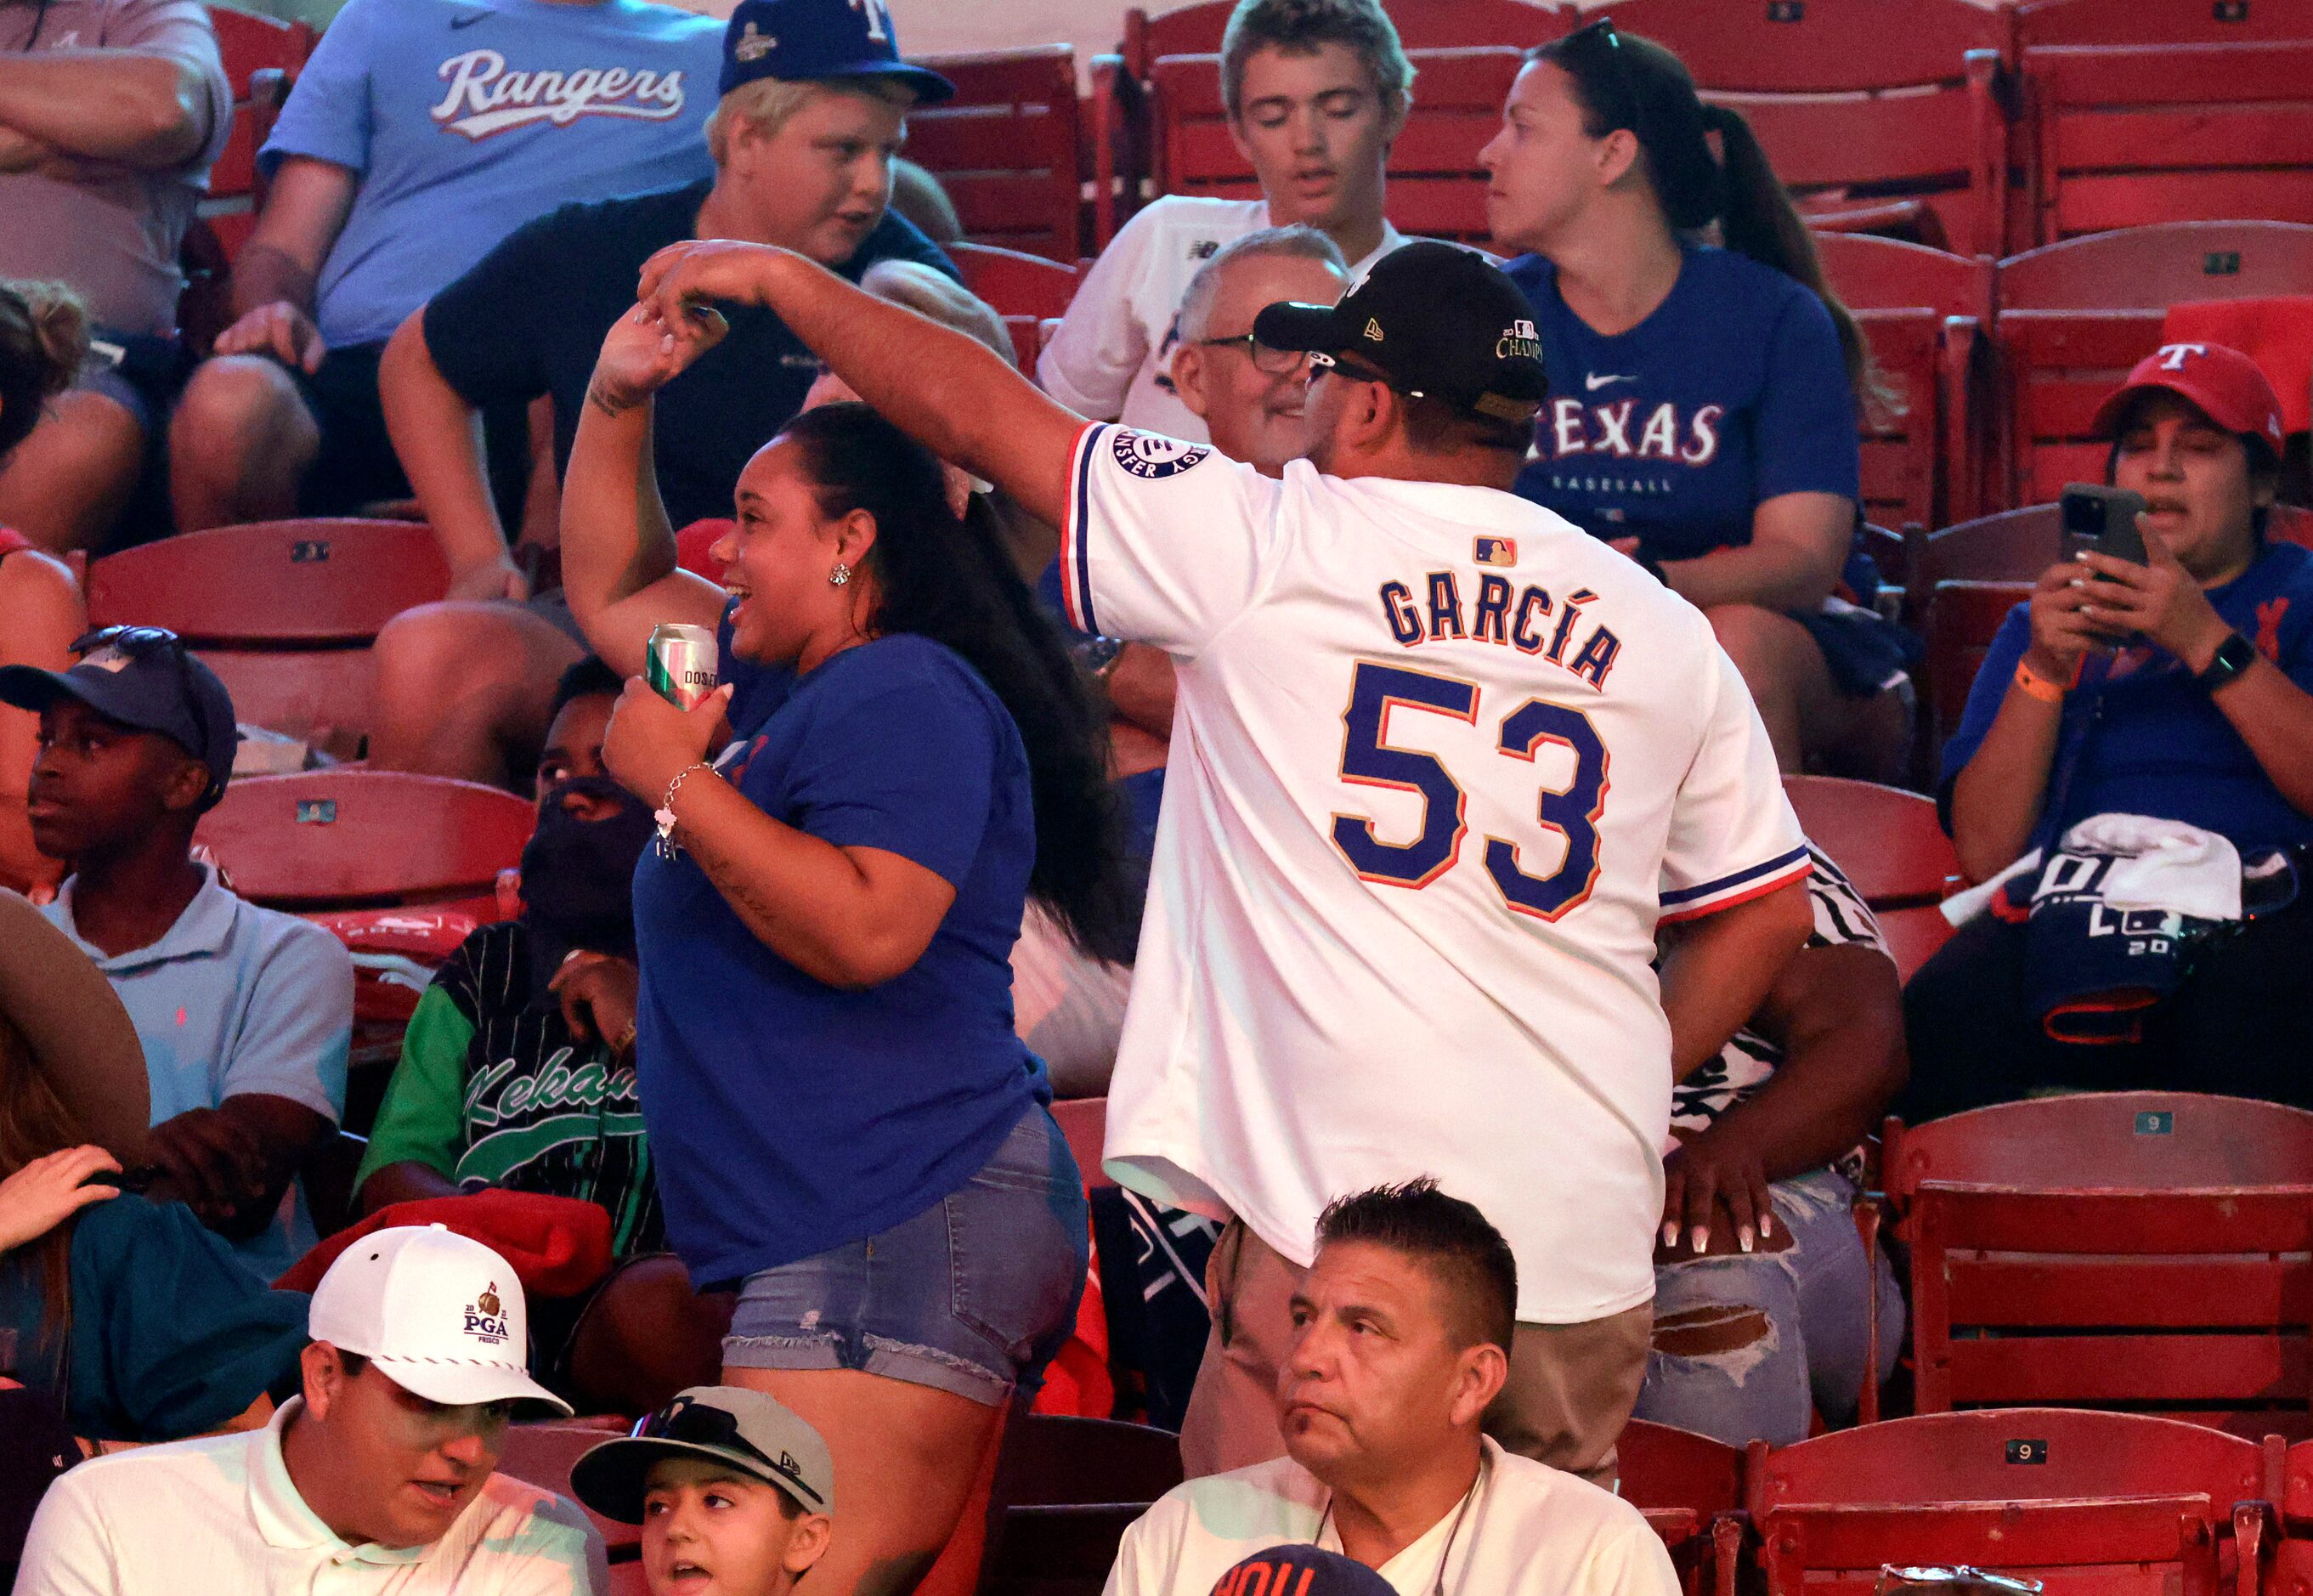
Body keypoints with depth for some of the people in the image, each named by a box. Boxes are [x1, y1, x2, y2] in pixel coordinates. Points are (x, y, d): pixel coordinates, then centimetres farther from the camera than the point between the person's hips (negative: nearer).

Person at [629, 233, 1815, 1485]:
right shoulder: (1662, 630, 12)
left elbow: (979, 417, 8)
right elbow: (1768, 911, 17)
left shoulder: (1263, 550, 0)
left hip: (1337, 1195, -5)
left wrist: (778, 278, 20)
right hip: (1588, 1229, 5)